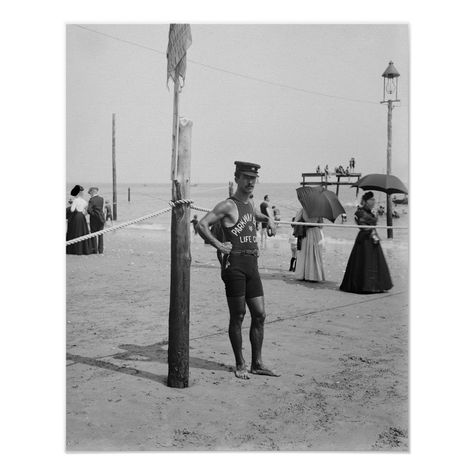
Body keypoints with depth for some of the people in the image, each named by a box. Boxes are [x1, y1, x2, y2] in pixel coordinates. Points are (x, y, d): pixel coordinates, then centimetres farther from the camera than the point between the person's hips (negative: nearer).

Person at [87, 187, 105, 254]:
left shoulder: (91, 200, -13)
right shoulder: (102, 199, 3)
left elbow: (89, 210, -18)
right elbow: (104, 209, 6)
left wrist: (93, 214, -3)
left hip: (94, 218, -4)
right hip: (101, 218, 4)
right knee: (100, 234, 10)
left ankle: (94, 249, 5)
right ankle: (101, 249, 10)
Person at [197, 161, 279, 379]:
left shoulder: (251, 204, 18)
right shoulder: (228, 206, -6)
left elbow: (260, 216, 42)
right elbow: (202, 225, -14)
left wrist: (269, 220, 21)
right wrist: (218, 244, -14)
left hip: (252, 264, 8)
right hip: (235, 263, -8)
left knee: (259, 315, 7)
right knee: (237, 316, 0)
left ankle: (257, 364, 16)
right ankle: (240, 365, 12)